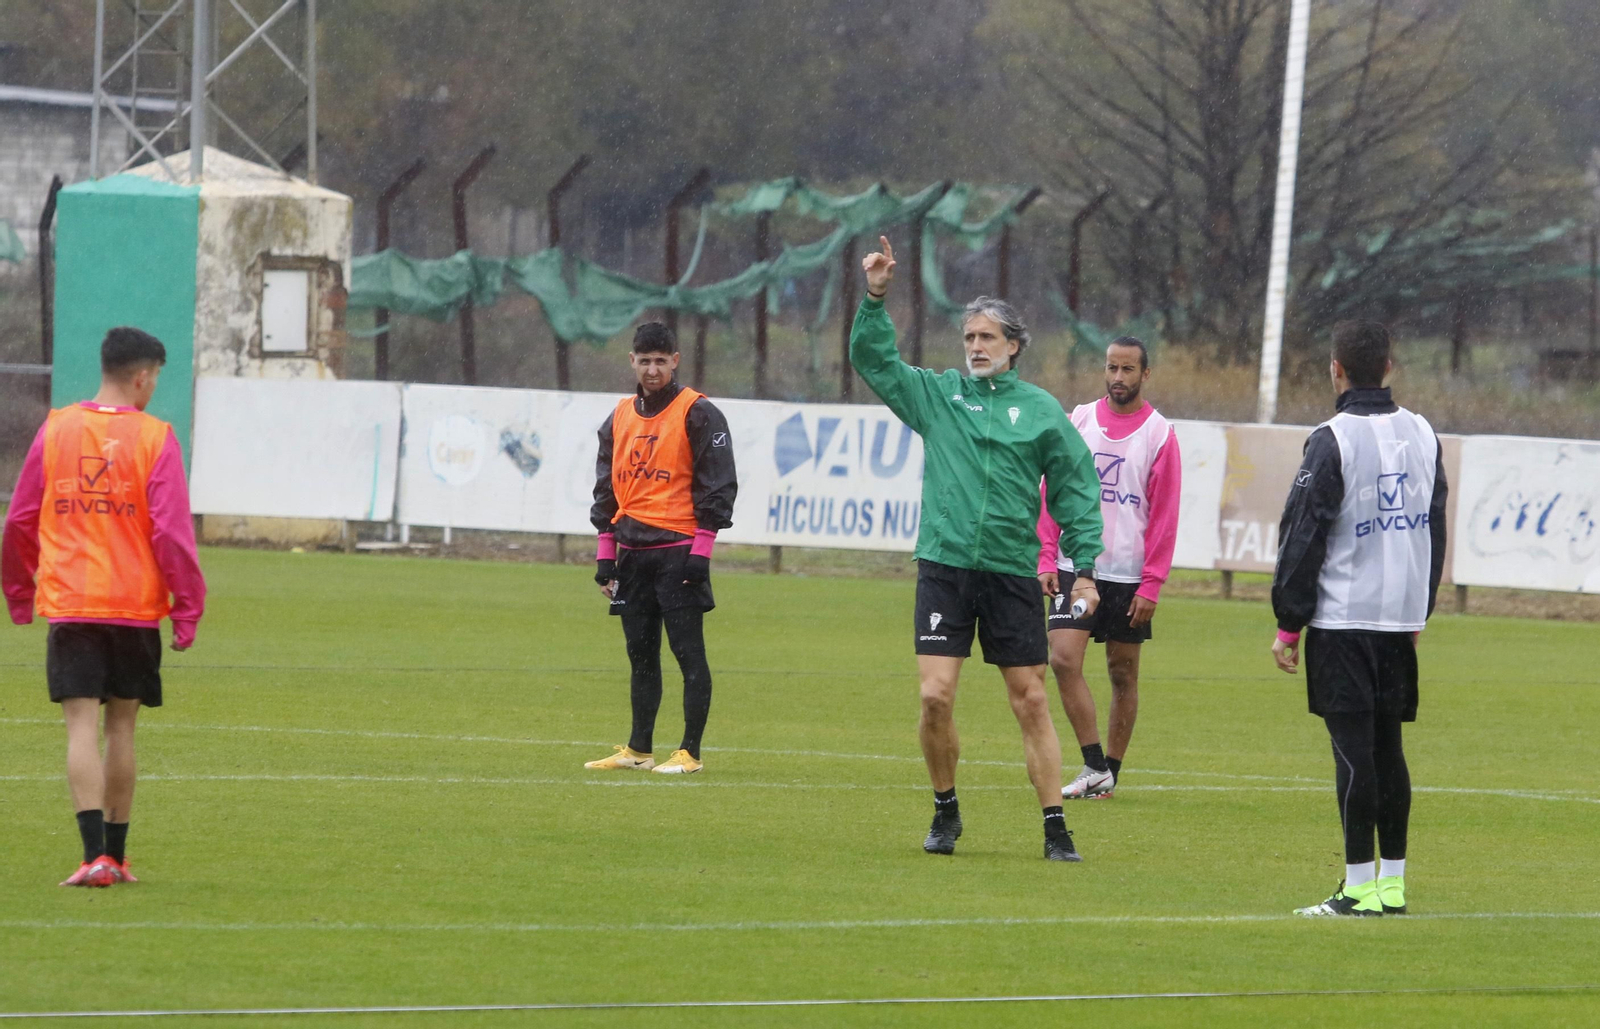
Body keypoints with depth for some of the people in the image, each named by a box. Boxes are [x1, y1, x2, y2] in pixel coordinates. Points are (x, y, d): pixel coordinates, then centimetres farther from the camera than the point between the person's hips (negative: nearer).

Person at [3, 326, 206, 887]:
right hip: (135, 605, -1)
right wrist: (187, 609, -2)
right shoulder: (153, 437, -6)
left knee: (82, 726, -4)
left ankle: (95, 855, -18)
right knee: (121, 725, 12)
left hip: (68, 607, 1)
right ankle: (115, 854, 18)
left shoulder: (56, 430, 3)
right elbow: (172, 531, -9)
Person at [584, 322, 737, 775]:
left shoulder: (697, 414, -5)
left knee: (688, 652, -5)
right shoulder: (620, 417, 15)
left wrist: (700, 551, -13)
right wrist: (606, 556, 14)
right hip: (632, 552, 6)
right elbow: (607, 487, 20)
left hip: (678, 551, -6)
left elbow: (717, 485, -7)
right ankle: (638, 750, 15)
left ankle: (690, 752, -3)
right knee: (641, 654, 10)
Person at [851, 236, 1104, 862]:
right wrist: (875, 299, -8)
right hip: (944, 567, 1)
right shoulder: (936, 395, 8)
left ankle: (1055, 827, 4)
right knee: (935, 696, -8)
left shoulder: (1040, 410, 5)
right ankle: (945, 811, 11)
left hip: (1012, 573, -1)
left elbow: (1075, 489, 7)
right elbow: (872, 359, 6)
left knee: (1031, 701, 1)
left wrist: (1084, 566, 2)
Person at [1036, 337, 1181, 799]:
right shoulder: (1079, 420, 6)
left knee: (1124, 674, 5)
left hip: (1129, 575, -1)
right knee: (1063, 659, -14)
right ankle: (1095, 765, -10)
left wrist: (1151, 584, -8)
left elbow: (1164, 515, -3)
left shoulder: (1159, 434, -1)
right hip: (1076, 567, 1)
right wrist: (1047, 559, -1)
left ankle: (1110, 771, 15)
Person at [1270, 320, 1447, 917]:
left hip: (1342, 619, -6)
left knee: (1353, 749, -6)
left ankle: (1359, 888, -7)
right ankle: (1392, 884, 12)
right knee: (1387, 748, 11)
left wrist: (1288, 624, -5)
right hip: (1402, 619, 6)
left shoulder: (1333, 441, -12)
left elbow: (1303, 536, -11)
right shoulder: (1423, 435, 9)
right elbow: (1435, 527, 17)